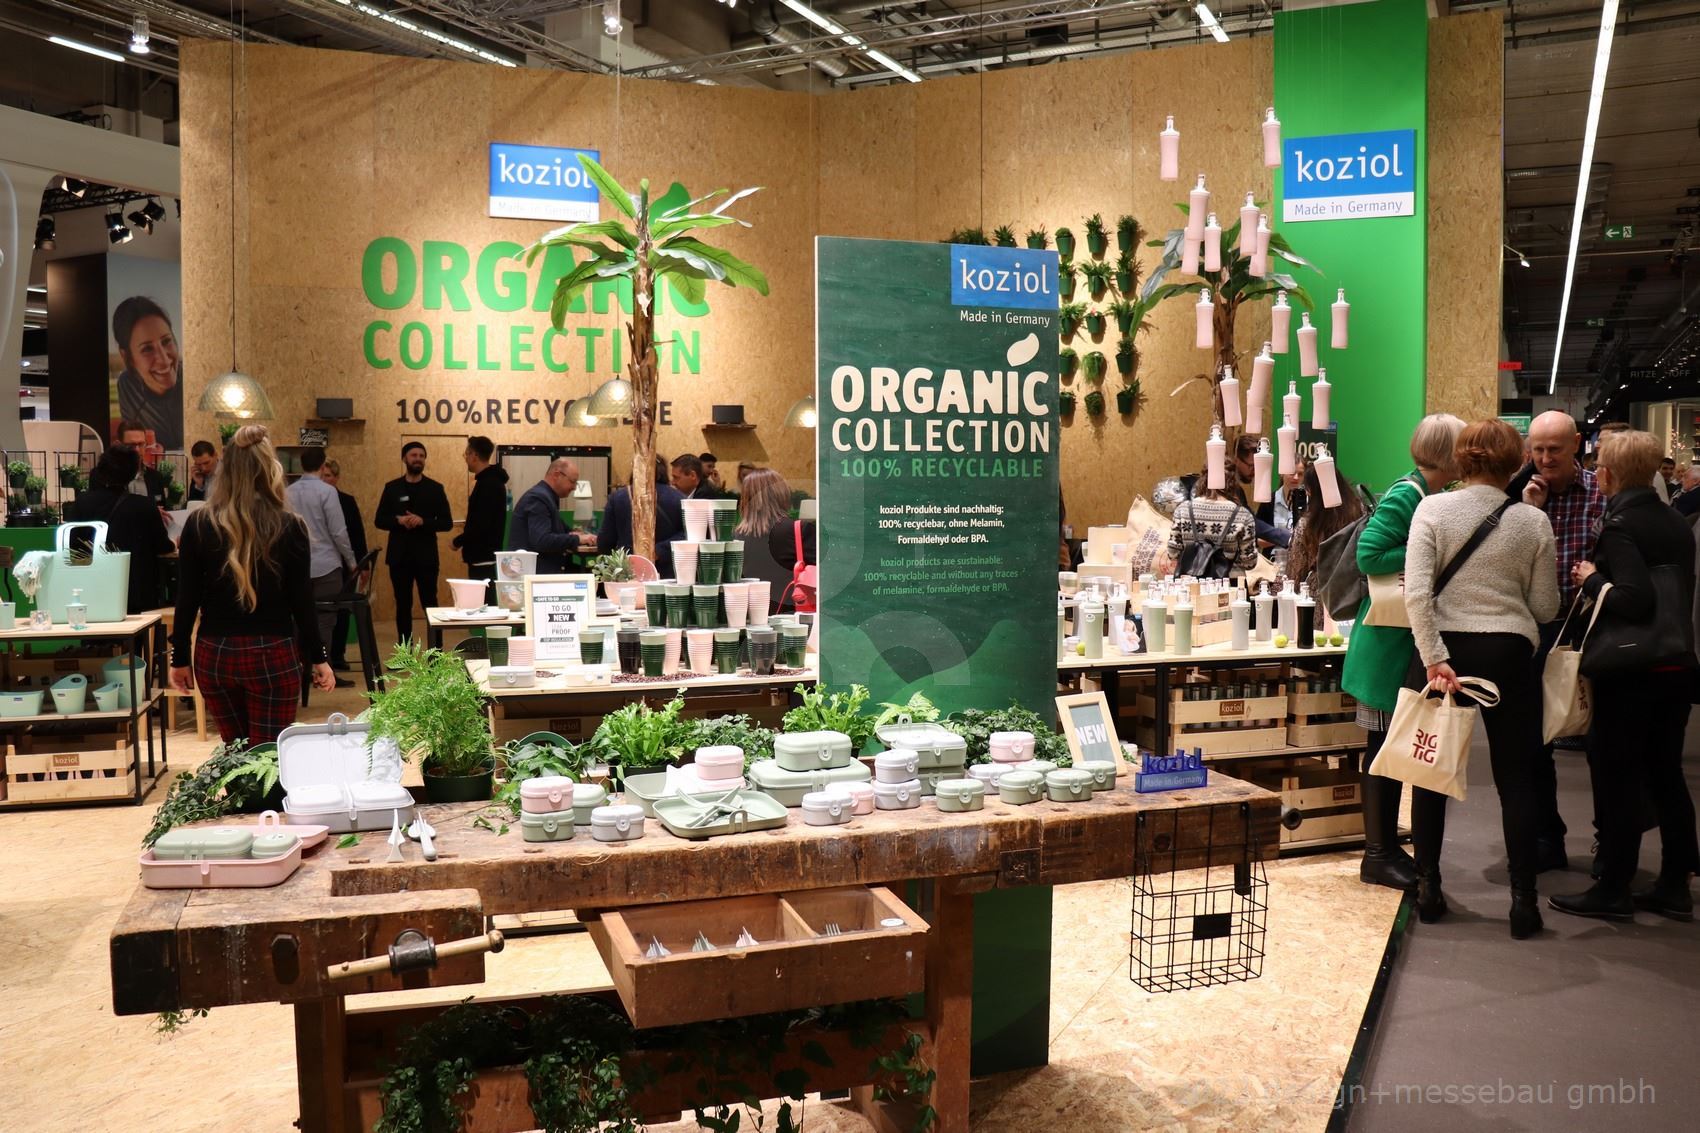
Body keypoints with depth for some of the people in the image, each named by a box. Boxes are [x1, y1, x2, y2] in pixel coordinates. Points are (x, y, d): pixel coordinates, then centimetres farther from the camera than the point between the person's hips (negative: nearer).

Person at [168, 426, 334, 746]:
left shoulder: (199, 524, -2)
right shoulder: (289, 526, -7)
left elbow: (187, 600, 0)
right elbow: (301, 601, -5)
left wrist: (180, 658, 10)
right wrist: (317, 659, 5)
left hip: (214, 654, 3)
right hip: (272, 654, -2)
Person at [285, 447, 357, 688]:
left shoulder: (287, 493, 5)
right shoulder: (326, 491, -11)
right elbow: (338, 532, -11)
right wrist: (351, 561, 1)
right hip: (325, 565, -5)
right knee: (324, 620, -1)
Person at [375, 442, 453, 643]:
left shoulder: (435, 488, 2)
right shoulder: (392, 488, 6)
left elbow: (447, 522, -1)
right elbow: (379, 520, 5)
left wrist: (423, 521, -17)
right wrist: (398, 520, -14)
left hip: (426, 557, -2)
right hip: (399, 557, 2)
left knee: (430, 605, -1)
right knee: (403, 606, 8)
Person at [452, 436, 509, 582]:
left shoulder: (488, 484, -17)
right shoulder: (491, 480, 15)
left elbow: (481, 525, -23)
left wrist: (457, 542, -11)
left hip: (483, 558, -10)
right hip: (485, 556, 10)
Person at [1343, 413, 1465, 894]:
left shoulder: (1435, 496, 11)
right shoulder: (1406, 496, -15)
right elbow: (1369, 555, -24)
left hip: (1414, 644, 9)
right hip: (1389, 644, -9)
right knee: (1383, 747, 1)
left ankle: (1387, 846, 25)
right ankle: (1377, 855, 11)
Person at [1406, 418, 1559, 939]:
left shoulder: (1432, 509, -6)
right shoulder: (1533, 521, -3)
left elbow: (1416, 593, -16)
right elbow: (1545, 607, 2)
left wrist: (1434, 658, -13)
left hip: (1444, 648, 0)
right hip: (1508, 653, 0)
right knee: (1516, 777, 10)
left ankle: (1428, 888, 19)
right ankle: (1523, 900, 13)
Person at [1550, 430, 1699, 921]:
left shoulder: (1619, 525, -16)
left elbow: (1635, 599, -26)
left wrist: (1592, 579, -10)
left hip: (1630, 672, -8)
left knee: (1616, 779, 1)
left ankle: (1613, 889, 8)